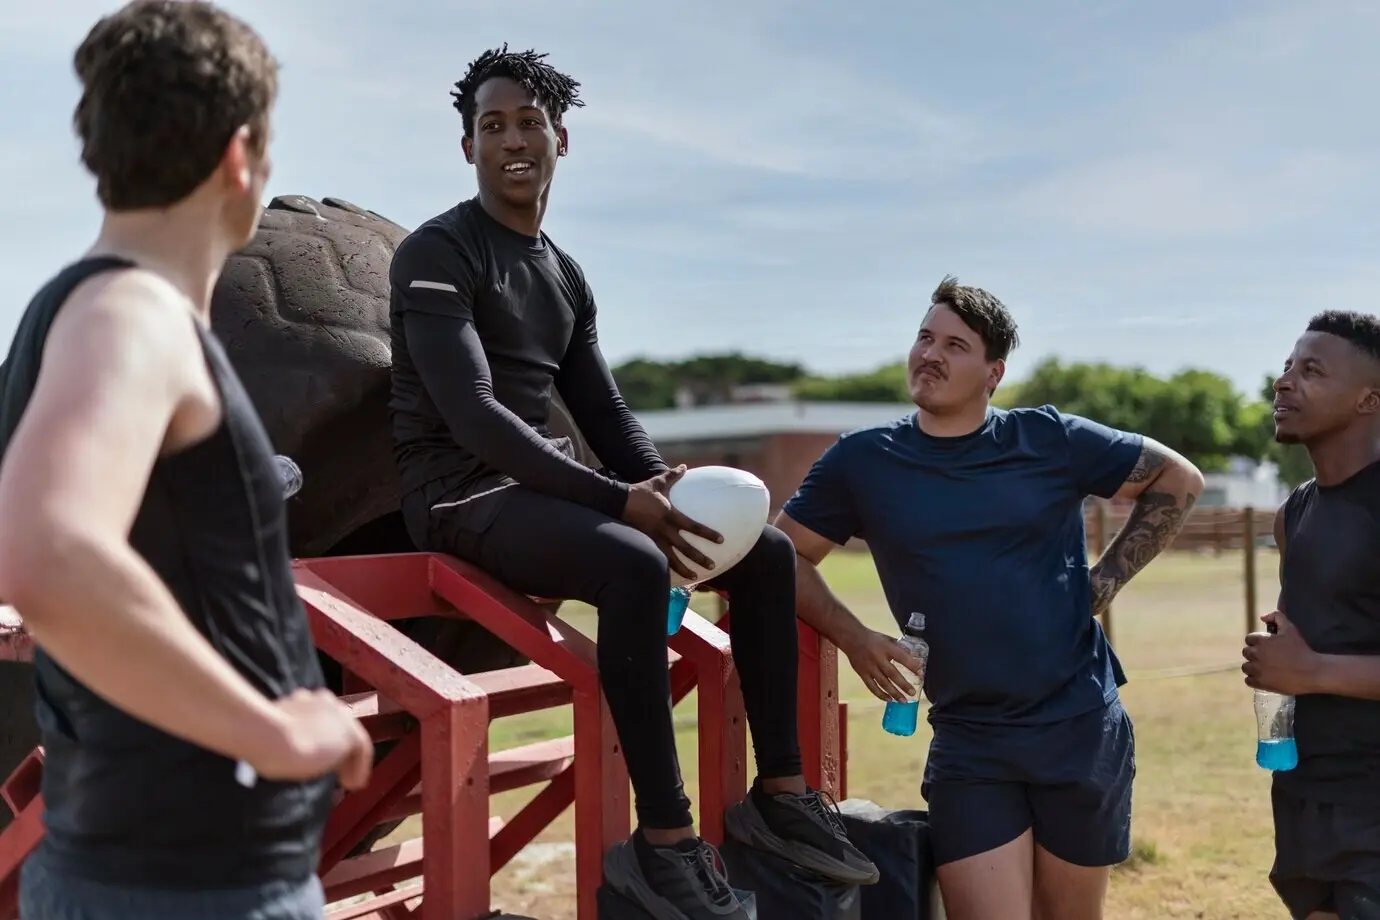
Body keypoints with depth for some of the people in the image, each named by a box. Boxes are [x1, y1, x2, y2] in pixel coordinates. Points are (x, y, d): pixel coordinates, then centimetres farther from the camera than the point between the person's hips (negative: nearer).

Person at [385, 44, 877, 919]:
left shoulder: (567, 275, 16)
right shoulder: (438, 254, -9)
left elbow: (602, 410, 16)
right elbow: (473, 416, -20)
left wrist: (661, 483, -6)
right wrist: (618, 499, -26)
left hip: (550, 484, 8)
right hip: (464, 492, -8)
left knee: (768, 551, -1)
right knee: (636, 565, -36)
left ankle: (781, 791, 4)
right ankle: (664, 838, -28)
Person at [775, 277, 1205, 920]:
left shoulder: (1048, 440, -3)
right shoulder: (862, 461, -1)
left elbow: (1178, 481, 7)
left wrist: (1108, 580, 0)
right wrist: (853, 639, -8)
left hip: (1082, 732, 0)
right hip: (967, 745, 0)